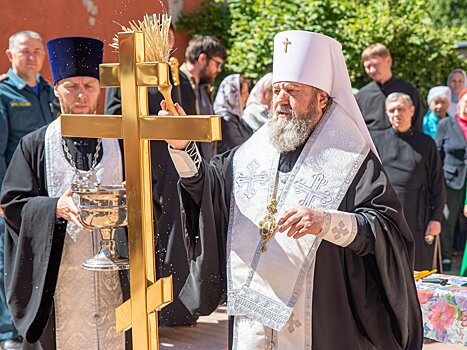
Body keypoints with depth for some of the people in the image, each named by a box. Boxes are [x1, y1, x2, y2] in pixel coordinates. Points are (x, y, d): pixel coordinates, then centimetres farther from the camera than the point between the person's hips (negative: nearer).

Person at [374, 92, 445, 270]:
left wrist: (436, 219, 0)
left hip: (417, 218, 0)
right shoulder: (379, 142, 7)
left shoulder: (426, 144, 6)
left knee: (418, 271, 1)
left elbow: (437, 185, 6)